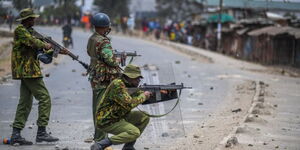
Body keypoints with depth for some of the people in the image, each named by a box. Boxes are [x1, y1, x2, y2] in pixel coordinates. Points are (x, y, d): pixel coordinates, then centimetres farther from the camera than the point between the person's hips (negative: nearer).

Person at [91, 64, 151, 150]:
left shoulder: (127, 85, 7)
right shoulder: (117, 84, -23)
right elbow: (129, 104, -30)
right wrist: (143, 96, -16)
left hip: (119, 117, 10)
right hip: (107, 121, -10)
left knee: (145, 117, 5)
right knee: (134, 132, -25)